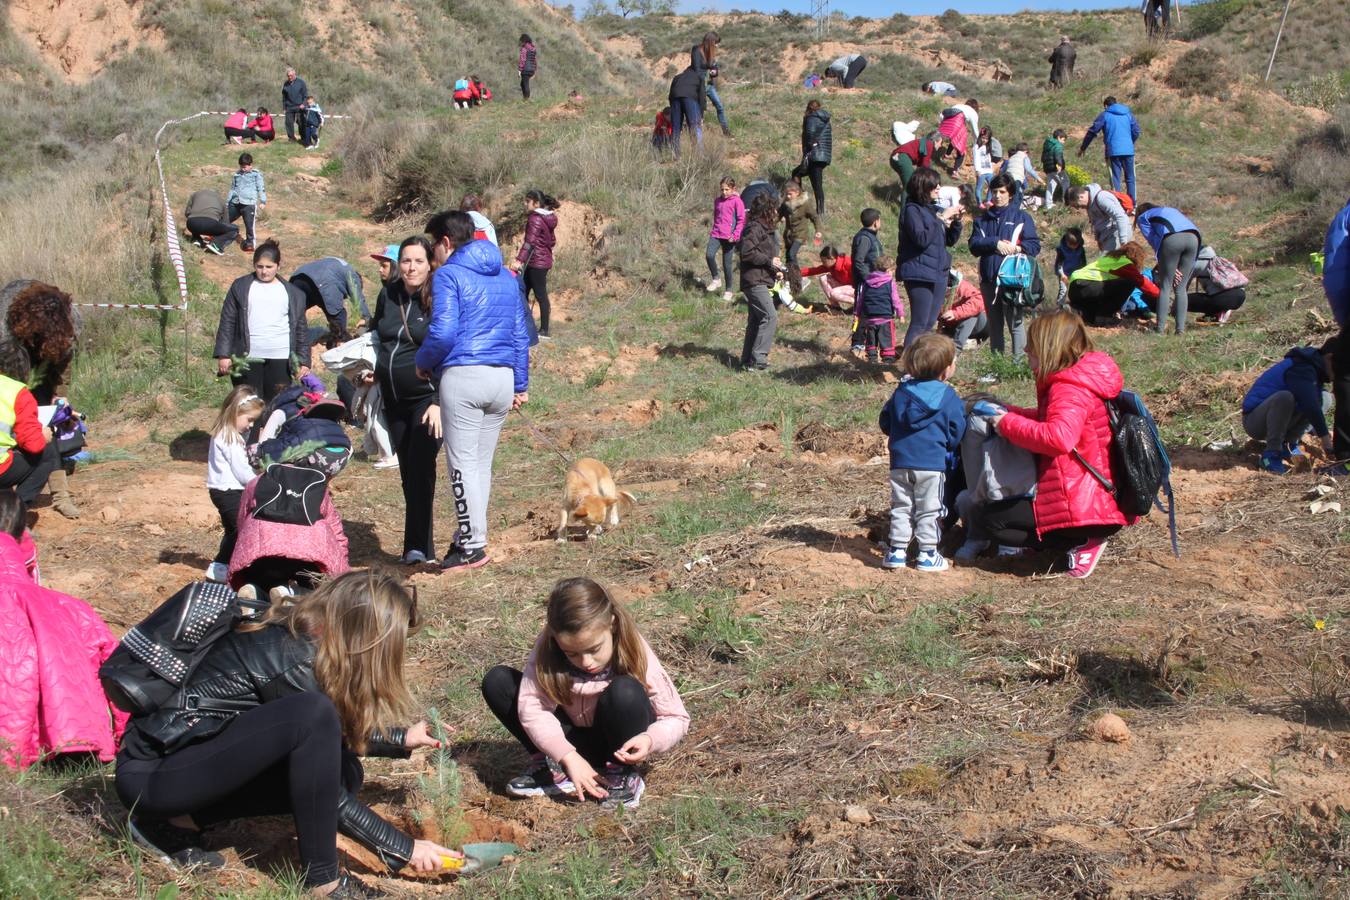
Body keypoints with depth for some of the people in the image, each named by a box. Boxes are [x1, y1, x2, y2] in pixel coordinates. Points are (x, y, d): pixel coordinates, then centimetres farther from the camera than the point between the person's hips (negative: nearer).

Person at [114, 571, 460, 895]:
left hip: (193, 754, 9)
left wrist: (401, 739, 24)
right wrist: (404, 849, -9)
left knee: (342, 769, 2)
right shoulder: (292, 661, -21)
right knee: (312, 715, -27)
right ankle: (321, 880, -13)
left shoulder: (293, 634, 3)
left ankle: (179, 822, 7)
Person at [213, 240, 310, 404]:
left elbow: (301, 329, 13)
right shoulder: (240, 287, 8)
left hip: (280, 360, 1)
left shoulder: (293, 293, 12)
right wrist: (223, 355, -3)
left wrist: (303, 362, 6)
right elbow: (227, 322, 6)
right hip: (247, 359, -1)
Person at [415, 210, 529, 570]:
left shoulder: (448, 275, -4)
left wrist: (422, 361, 3)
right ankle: (468, 535, 19)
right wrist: (520, 385, 24)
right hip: (503, 378, 7)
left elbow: (443, 333, -15)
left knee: (463, 464, 0)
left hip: (463, 376, -7)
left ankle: (473, 546, 1)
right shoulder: (506, 278, 18)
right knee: (482, 464, 13)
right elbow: (520, 335, 20)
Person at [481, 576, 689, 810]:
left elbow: (677, 718, -18)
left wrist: (650, 739, -39)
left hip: (617, 744, -2)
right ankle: (549, 768, -9)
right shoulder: (548, 647, -21)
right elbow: (532, 706, -28)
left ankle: (623, 776, -12)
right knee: (496, 681, -15)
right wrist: (568, 756, -38)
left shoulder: (635, 654, -25)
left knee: (625, 691, -36)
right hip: (574, 739, 3)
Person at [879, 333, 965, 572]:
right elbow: (957, 430, -2)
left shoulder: (901, 392, 4)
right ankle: (927, 554, 8)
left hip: (900, 462, 3)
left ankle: (897, 550, 11)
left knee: (900, 507, 11)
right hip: (933, 463, -3)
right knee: (929, 510, 5)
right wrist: (947, 446, 18)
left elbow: (885, 423, 10)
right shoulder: (949, 398, -6)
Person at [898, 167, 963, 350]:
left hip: (939, 273, 8)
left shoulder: (934, 209, 14)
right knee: (919, 324, -10)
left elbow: (950, 240, 17)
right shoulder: (912, 210, -8)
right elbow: (921, 238, -21)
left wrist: (956, 221, 1)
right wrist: (942, 219, -16)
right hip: (919, 274, -8)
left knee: (930, 324, 11)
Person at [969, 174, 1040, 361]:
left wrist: (1015, 248, -18)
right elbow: (974, 245, 1)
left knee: (1015, 322, -8)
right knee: (994, 324, 12)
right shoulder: (983, 219, 15)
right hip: (988, 279, 4)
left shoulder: (1021, 217, 5)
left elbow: (1034, 245, -2)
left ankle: (1019, 361, -7)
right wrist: (995, 243, -13)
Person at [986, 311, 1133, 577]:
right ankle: (1086, 537, 10)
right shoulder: (1081, 378, 11)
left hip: (1082, 507, -12)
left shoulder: (1069, 389, -22)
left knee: (991, 519, -9)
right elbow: (1048, 419, 25)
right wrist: (1010, 412, 10)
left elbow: (1059, 437, -40)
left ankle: (1084, 542, -9)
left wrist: (1008, 423, -26)